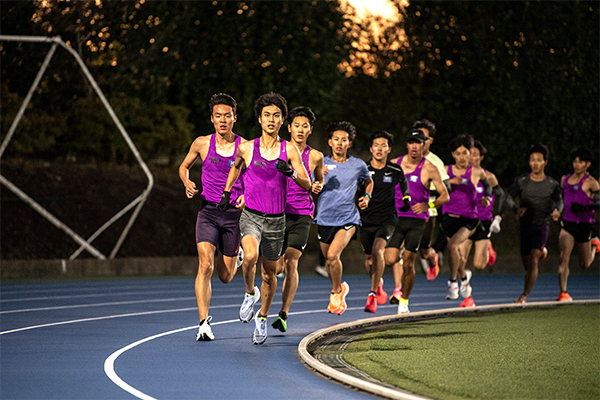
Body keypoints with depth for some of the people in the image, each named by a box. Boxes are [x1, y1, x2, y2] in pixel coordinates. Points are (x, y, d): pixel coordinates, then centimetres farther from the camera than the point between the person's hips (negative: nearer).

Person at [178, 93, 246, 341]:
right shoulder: (202, 144, 2)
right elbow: (184, 166, 19)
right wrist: (187, 183, -3)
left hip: (234, 214, 0)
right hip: (208, 211, 0)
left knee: (225, 276, 8)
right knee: (205, 265, -19)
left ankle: (237, 257, 47)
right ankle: (204, 322, -15)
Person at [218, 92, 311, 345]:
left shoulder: (289, 150, 0)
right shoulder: (247, 148, 0)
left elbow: (307, 185, -4)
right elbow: (236, 166, 24)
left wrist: (290, 172, -22)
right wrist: (227, 192, 21)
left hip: (276, 219, 1)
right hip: (251, 215, -1)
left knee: (270, 273, 10)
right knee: (250, 256, -29)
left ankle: (262, 318, 32)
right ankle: (250, 293, 0)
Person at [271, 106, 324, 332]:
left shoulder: (315, 157, 5)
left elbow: (319, 179, 23)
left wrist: (318, 186, 1)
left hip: (301, 215, 0)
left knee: (291, 263, -12)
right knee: (277, 266, -3)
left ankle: (284, 314, -10)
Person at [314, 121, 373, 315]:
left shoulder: (358, 165, 2)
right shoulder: (322, 163, 0)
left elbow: (369, 181, 23)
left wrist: (367, 196, 5)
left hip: (348, 219, -2)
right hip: (324, 218, 2)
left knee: (333, 255, -21)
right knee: (328, 260, 12)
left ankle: (336, 292, 1)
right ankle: (340, 288, 40)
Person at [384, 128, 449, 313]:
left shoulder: (429, 169, -3)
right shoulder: (394, 164, 6)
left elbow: (444, 196, 0)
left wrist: (428, 205, -17)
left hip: (417, 220, -2)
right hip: (396, 217, 2)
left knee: (408, 263, -4)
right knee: (390, 259, -13)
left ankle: (404, 300, 13)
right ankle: (398, 285, 19)